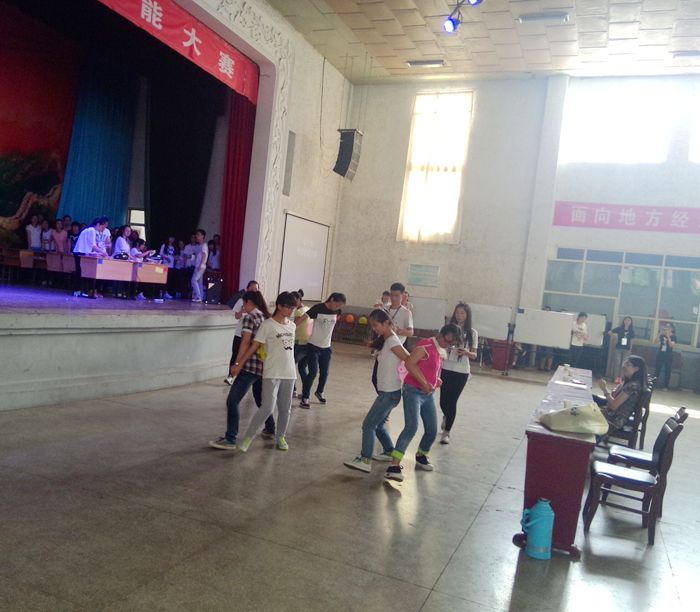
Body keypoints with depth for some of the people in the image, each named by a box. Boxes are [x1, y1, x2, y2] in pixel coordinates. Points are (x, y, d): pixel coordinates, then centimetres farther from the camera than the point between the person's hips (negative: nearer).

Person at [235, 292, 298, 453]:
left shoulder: (292, 325, 8)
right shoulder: (267, 325, -9)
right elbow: (254, 347, -8)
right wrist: (239, 364, -8)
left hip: (289, 373, 6)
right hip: (272, 374, -6)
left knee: (285, 408, 12)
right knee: (267, 408, -12)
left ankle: (280, 437, 30)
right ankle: (248, 437, 4)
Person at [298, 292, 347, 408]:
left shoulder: (337, 311, -1)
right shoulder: (318, 308, -16)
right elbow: (304, 318, -23)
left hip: (326, 347, 5)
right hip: (313, 346, -5)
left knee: (324, 372, 14)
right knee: (313, 372, -9)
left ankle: (319, 392, 40)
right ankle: (304, 398, 2)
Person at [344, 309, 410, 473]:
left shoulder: (392, 341, -16)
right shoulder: (386, 341, 15)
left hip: (389, 393, -10)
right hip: (387, 391, 10)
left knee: (368, 425, -8)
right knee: (378, 424, 20)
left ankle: (365, 461, -6)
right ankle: (389, 452, 32)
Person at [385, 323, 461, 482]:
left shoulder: (442, 352, 14)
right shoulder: (425, 345, -14)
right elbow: (409, 363, -23)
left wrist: (437, 380, 8)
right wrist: (424, 383, -23)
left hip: (428, 395, 9)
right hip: (413, 391, -8)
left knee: (432, 430, 12)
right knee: (411, 427, -21)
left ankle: (421, 457, 38)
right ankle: (394, 466, -22)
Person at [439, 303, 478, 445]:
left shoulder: (472, 333, -3)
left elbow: (474, 355, 0)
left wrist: (467, 352, -22)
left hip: (462, 372, -1)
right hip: (446, 369, 1)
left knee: (452, 401, 0)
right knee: (443, 400, 6)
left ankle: (446, 432, 13)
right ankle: (446, 417, 42)